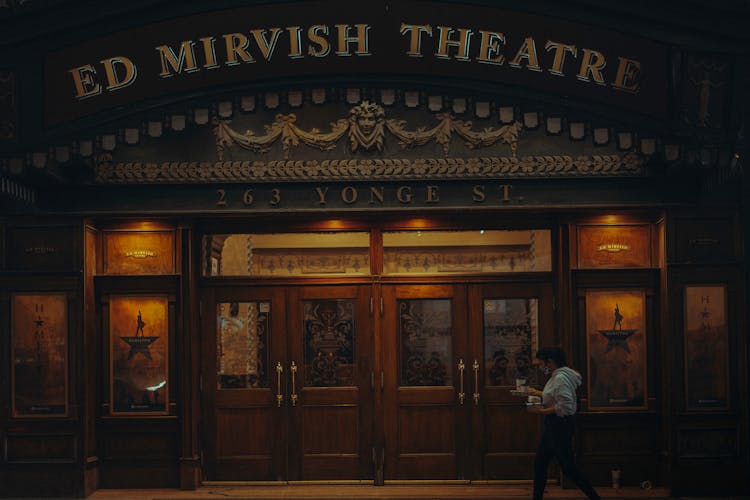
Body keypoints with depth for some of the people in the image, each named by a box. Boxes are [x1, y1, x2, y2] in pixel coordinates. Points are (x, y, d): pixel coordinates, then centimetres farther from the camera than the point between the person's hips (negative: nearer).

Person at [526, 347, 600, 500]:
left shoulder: (561, 378, -21)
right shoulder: (556, 376, 10)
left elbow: (564, 407, -28)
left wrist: (542, 411, -21)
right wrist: (538, 393, 24)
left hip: (561, 425, -11)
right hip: (553, 425, 11)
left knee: (568, 467, -4)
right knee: (539, 464, 14)